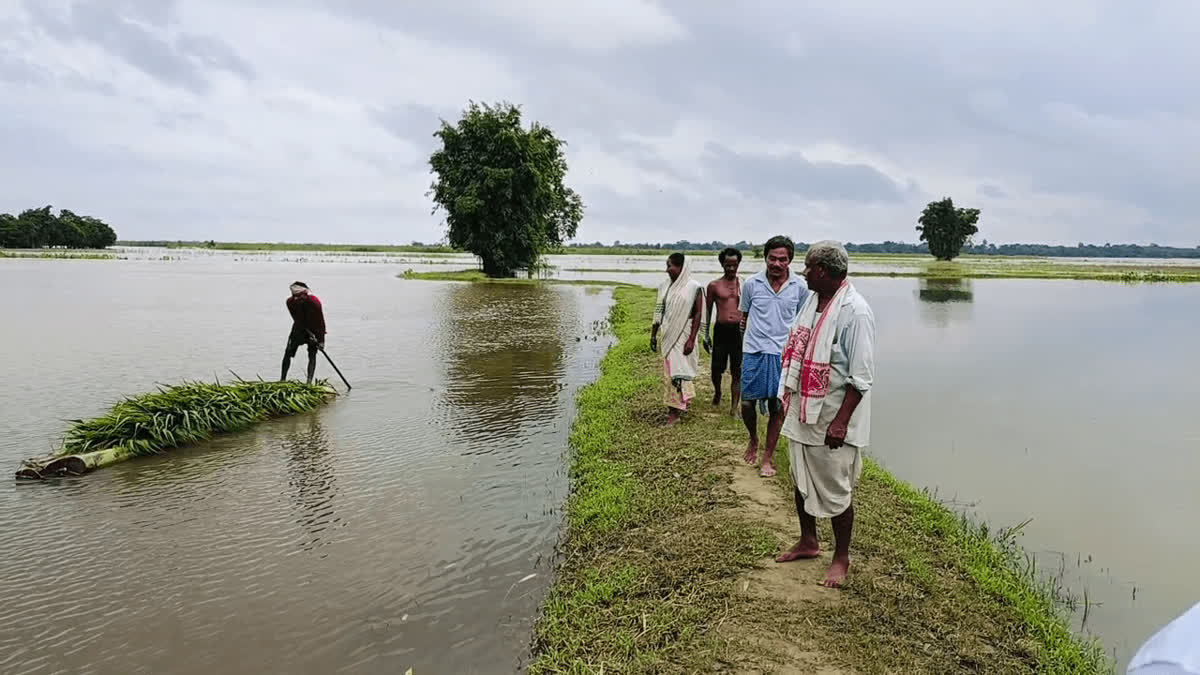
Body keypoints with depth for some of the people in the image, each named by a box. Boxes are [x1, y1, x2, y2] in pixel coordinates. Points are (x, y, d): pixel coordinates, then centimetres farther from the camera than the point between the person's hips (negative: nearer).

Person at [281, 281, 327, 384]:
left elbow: (320, 321, -23)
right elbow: (297, 320, -20)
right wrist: (308, 333, -29)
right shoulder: (290, 302, -21)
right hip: (299, 328, 2)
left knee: (312, 355, -13)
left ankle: (309, 381, -14)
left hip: (313, 330, -2)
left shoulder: (314, 301, -28)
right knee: (287, 354, 1)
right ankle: (282, 379, 14)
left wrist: (321, 340, -24)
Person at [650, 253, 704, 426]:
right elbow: (659, 312, 11)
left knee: (679, 369, -4)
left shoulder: (694, 288, -9)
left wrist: (691, 339, -14)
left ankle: (675, 411, 2)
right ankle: (673, 407, 23)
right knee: (669, 369, 10)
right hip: (668, 334, 5)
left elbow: (698, 314, -9)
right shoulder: (665, 286, 6)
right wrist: (653, 335, 11)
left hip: (684, 334, -5)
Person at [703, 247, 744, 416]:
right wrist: (705, 335, 5)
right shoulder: (714, 285, 6)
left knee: (737, 372, 1)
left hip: (739, 330, 0)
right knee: (716, 369, 3)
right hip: (721, 330, 0)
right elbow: (708, 311, 10)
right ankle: (717, 392, 35)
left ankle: (734, 408, 6)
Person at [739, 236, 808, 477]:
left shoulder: (799, 288, -1)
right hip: (754, 352, 0)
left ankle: (768, 458, 19)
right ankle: (753, 439, 34)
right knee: (747, 403, 3)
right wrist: (752, 338, 4)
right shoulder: (751, 284, -2)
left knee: (776, 407, 5)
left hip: (783, 355, 0)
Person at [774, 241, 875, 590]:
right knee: (801, 481, 20)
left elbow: (861, 377, -20)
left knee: (836, 491, 6)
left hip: (832, 420, -8)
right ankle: (807, 542, 40)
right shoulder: (812, 300, 5)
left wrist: (841, 421, -22)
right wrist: (789, 398, 18)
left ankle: (842, 557, 26)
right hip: (802, 410, 8)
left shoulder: (856, 312, -21)